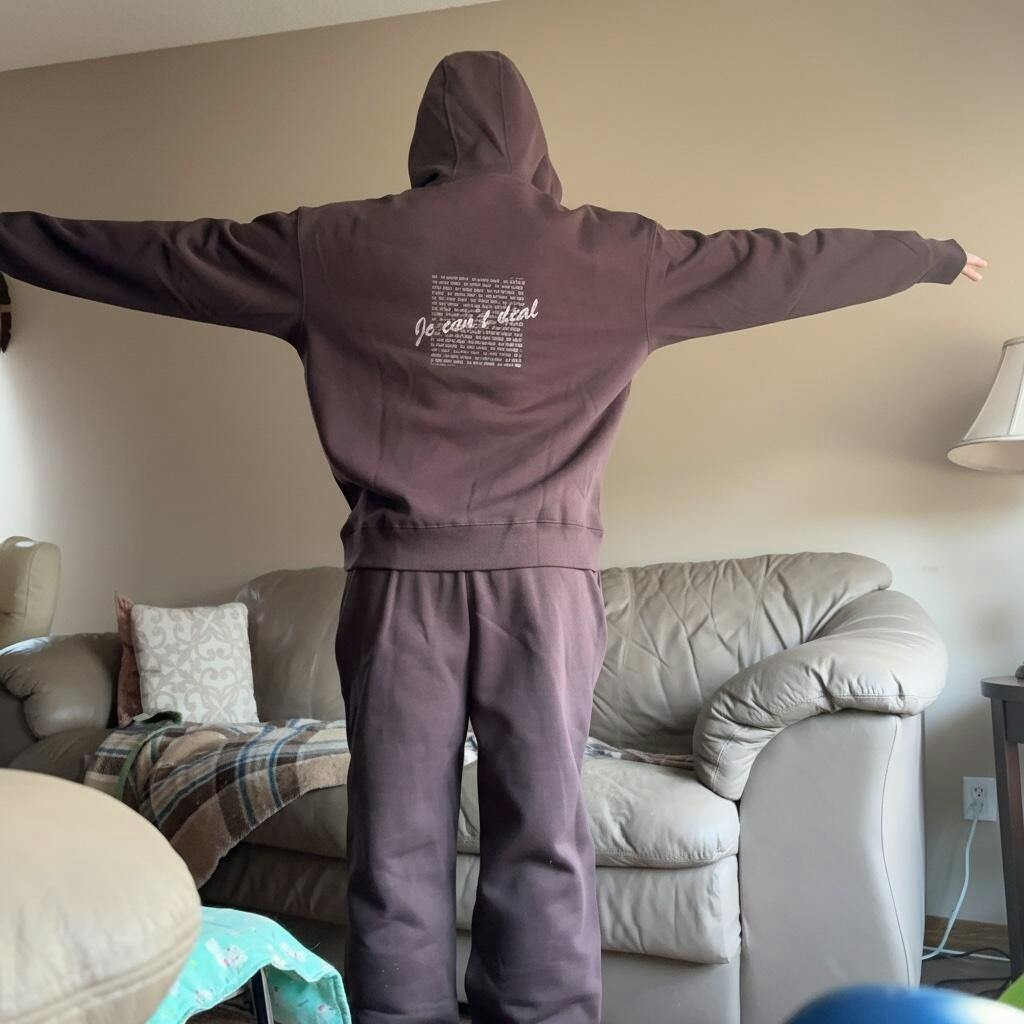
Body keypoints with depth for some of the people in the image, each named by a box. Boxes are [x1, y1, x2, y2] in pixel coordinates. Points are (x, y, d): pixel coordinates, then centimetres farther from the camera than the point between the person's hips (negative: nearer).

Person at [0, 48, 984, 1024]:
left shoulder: (333, 244, 6)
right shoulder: (612, 250, 6)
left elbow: (159, 252, 13)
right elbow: (787, 263, 15)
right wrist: (933, 255, 30)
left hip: (401, 571, 1)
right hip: (542, 572, 0)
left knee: (396, 840, 7)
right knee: (542, 837, 7)